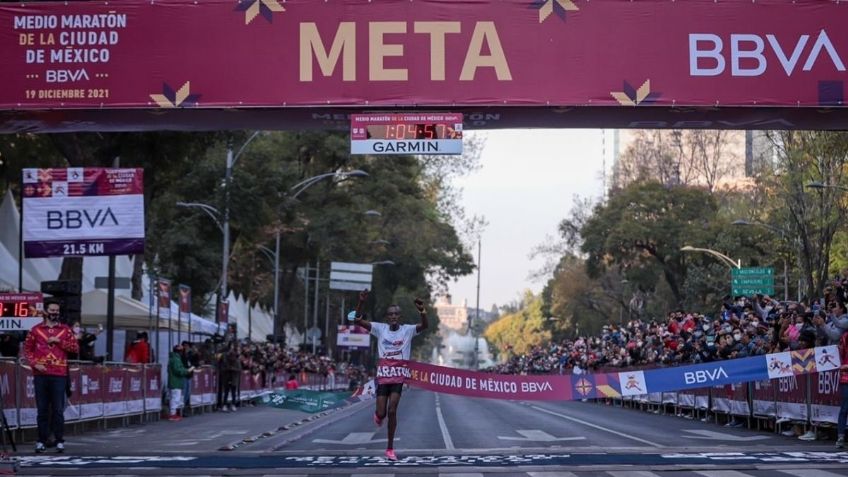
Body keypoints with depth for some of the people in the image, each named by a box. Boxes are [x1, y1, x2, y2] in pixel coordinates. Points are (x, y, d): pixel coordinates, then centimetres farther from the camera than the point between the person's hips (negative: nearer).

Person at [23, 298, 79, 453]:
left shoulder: (65, 330, 9)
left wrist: (59, 341, -8)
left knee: (58, 409, -2)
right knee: (42, 409, 2)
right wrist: (34, 363, -7)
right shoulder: (36, 330, 7)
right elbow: (27, 349, 8)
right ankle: (41, 440, 8)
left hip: (59, 374, 0)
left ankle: (59, 441, 3)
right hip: (41, 374, 0)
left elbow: (76, 348, 4)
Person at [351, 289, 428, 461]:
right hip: (383, 375, 1)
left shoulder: (407, 330, -2)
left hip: (399, 377, -1)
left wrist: (422, 310, -36)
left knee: (392, 411, -9)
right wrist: (361, 302, -23)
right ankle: (378, 415, 40)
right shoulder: (380, 328, 0)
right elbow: (358, 320, -7)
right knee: (382, 413, -2)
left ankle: (390, 448, 3)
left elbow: (425, 326, -18)